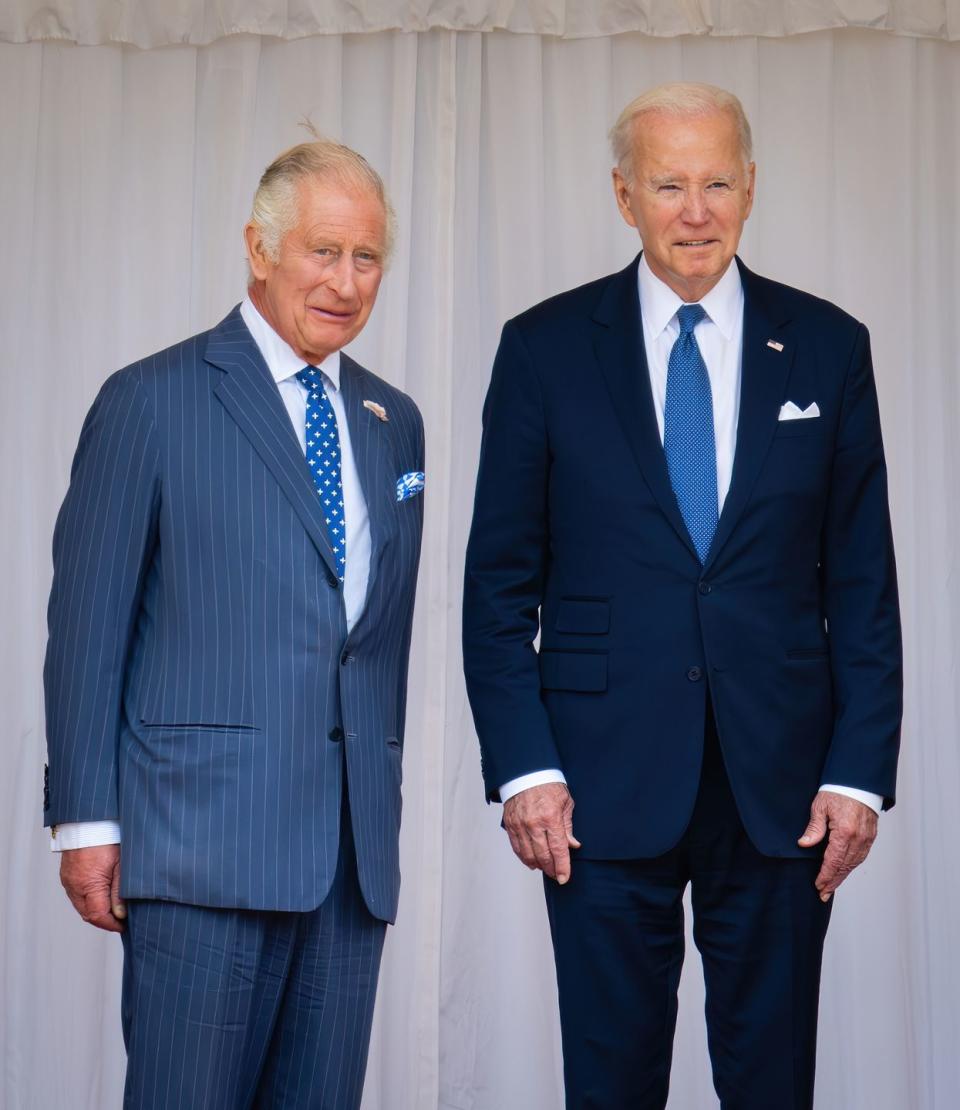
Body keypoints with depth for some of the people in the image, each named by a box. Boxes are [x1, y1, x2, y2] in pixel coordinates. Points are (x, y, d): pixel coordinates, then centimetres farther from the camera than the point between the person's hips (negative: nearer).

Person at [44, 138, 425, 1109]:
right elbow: (86, 623, -3)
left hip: (355, 844, 5)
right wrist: (86, 820, -6)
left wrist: (384, 800, 15)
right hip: (204, 837, -5)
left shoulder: (392, 421, 16)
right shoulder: (150, 401, -1)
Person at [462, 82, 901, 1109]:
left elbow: (862, 583, 5)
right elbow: (500, 582, 2)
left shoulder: (828, 348, 5)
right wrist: (522, 766, -6)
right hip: (607, 782, -1)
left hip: (780, 787, 1)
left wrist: (859, 771, -1)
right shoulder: (545, 348, 2)